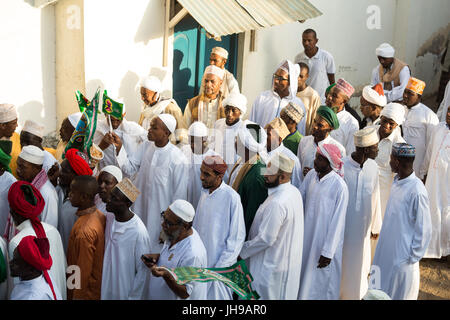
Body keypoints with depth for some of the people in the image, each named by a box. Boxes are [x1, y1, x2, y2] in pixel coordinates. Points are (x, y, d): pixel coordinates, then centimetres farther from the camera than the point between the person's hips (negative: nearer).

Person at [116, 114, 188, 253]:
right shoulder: (146, 147, -2)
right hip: (140, 208, 6)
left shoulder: (178, 159, -20)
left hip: (161, 215, -5)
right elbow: (130, 168, 0)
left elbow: (180, 195, -14)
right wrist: (120, 150, -16)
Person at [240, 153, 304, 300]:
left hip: (271, 265, -10)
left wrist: (242, 251, -14)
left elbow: (266, 238, -27)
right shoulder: (295, 192, 0)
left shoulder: (277, 203, -31)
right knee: (283, 294, 22)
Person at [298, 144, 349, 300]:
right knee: (305, 273, 19)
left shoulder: (339, 186, -20)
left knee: (321, 279, 10)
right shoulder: (311, 175, -3)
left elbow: (337, 221, -18)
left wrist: (328, 252, -16)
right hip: (307, 236, 6)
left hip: (326, 239, -5)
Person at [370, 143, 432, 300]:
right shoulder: (397, 181, 2)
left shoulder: (417, 191, -24)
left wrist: (413, 256, -13)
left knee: (401, 293, 8)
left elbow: (424, 230, -18)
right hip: (387, 246, 8)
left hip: (403, 254, -8)